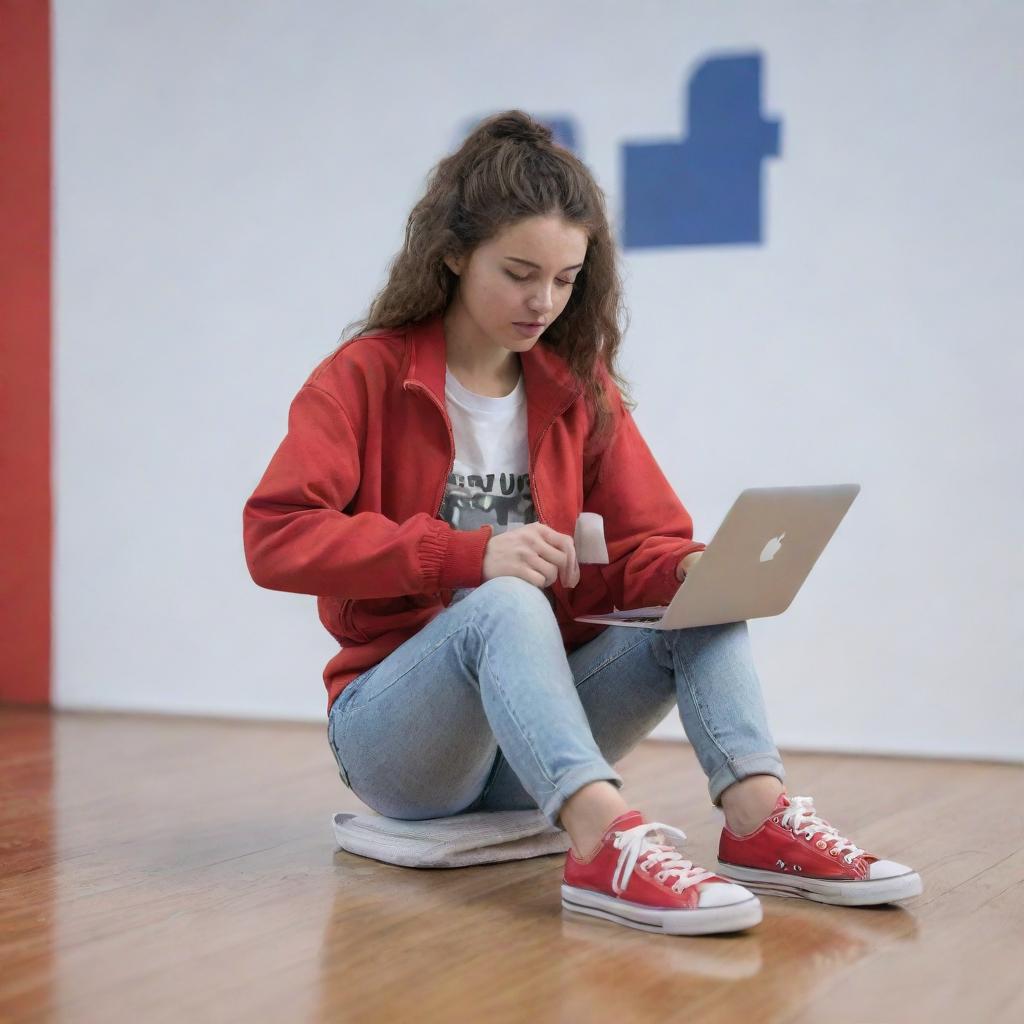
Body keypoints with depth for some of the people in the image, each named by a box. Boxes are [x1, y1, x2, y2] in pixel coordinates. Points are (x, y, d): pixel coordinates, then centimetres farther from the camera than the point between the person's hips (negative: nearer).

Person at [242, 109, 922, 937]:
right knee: (506, 601, -33)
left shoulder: (582, 388, 8)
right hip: (388, 732, -4)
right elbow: (275, 536, -18)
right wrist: (469, 553, -28)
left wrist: (692, 573, -22)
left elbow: (639, 548, 3)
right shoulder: (369, 374, -5)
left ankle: (759, 820, -37)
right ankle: (605, 838, -53)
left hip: (530, 755, 5)